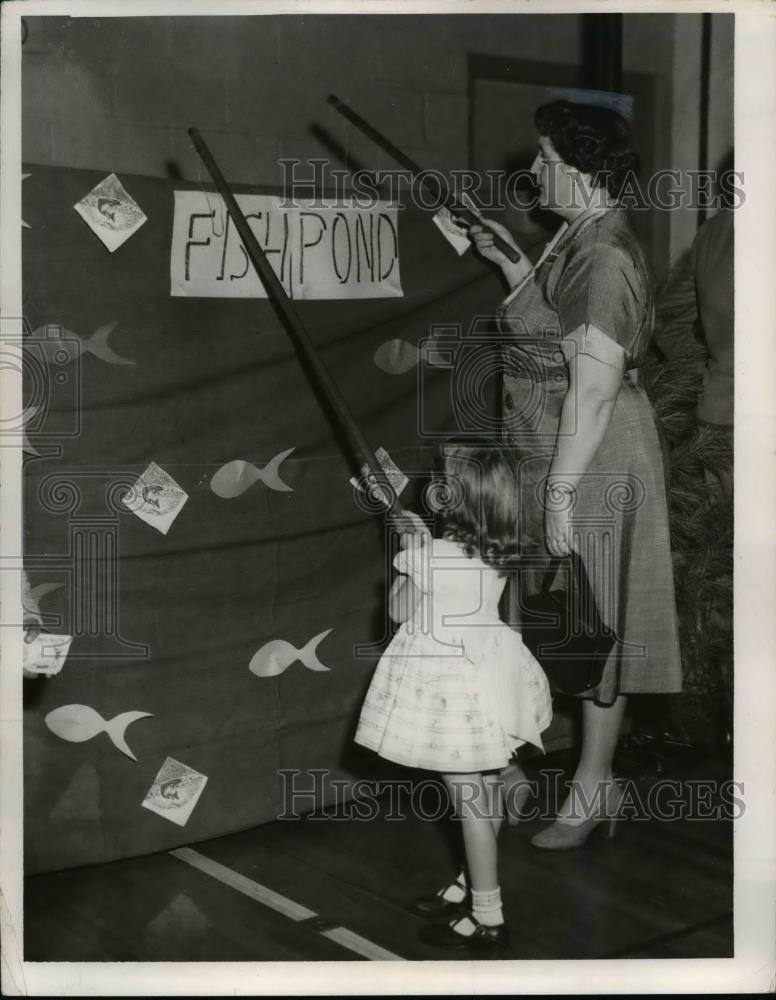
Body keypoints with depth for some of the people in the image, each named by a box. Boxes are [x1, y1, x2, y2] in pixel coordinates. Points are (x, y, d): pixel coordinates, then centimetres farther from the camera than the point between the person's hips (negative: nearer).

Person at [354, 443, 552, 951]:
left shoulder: (431, 556, -24)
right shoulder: (500, 553, -3)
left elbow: (399, 611, -7)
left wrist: (411, 550, 2)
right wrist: (426, 542, 16)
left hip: (454, 691, -8)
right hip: (490, 677, 8)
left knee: (471, 803, 2)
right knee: (486, 794, 19)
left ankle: (488, 918, 12)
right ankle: (473, 886, 37)